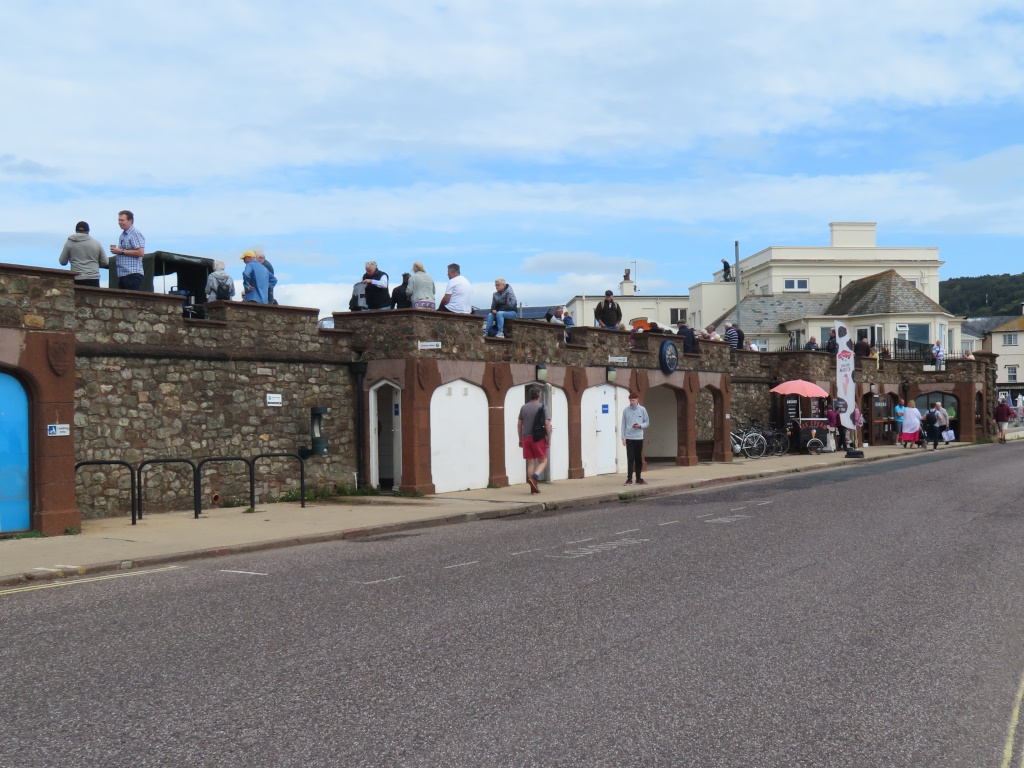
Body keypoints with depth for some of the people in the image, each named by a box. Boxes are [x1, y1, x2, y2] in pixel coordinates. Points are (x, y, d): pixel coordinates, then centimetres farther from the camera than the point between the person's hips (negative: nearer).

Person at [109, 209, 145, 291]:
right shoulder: (122, 235, 20)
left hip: (132, 274, -9)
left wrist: (122, 251, -16)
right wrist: (116, 251, 15)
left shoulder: (135, 234, -8)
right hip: (122, 274, 9)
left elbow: (140, 252, -18)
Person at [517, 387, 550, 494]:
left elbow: (519, 424, 12)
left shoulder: (523, 408, 10)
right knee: (543, 461, 5)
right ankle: (534, 477, -20)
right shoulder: (542, 407, -3)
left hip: (526, 438, 4)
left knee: (531, 462, 8)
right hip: (538, 438, -4)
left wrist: (520, 439, 19)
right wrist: (549, 439, -5)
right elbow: (547, 423, -10)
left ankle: (533, 487, 4)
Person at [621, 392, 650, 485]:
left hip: (639, 438, 1)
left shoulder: (642, 410, 2)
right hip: (629, 438, -1)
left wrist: (640, 425, -13)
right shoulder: (626, 410, 1)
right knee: (630, 459, -5)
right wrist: (623, 437, -1)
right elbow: (623, 424, 3)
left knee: (639, 459, 8)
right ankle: (629, 479, -4)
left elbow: (647, 423, 7)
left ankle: (638, 478, 17)